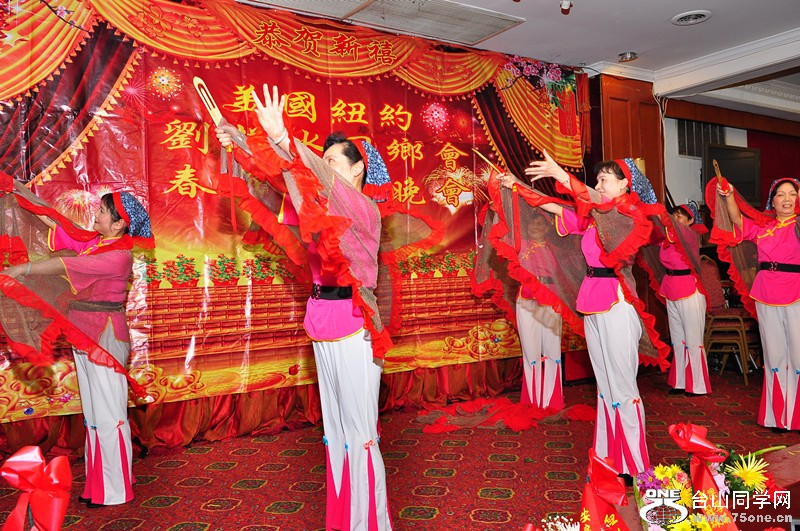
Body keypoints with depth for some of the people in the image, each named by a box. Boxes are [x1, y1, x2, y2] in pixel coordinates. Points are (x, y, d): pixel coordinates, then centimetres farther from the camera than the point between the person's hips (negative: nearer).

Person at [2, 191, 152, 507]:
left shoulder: (118, 255, -17)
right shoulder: (96, 243, 8)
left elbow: (71, 265, -24)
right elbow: (66, 237, 19)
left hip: (105, 337, -9)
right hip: (85, 335, 9)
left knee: (107, 414, -2)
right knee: (93, 413, 15)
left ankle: (116, 490, 10)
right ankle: (98, 485, 27)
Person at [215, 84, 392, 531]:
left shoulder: (365, 210, -8)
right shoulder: (327, 207, 13)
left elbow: (325, 181, -27)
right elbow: (283, 179, 6)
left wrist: (283, 139, -40)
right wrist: (241, 146, -5)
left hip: (353, 326, -8)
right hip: (325, 325, 8)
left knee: (359, 429, -1)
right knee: (335, 426, 14)